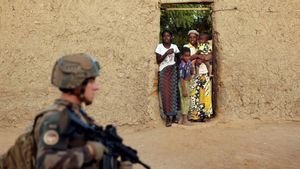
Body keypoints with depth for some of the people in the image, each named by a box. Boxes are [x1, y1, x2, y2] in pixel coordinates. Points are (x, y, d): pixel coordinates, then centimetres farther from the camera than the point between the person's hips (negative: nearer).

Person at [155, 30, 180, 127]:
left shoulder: (174, 47, 5)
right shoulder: (159, 47, -3)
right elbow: (158, 61, -8)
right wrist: (166, 53, -18)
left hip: (173, 71, 2)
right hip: (163, 71, -2)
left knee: (174, 92, 2)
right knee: (165, 93, -6)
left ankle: (173, 115, 13)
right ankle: (168, 116, -1)